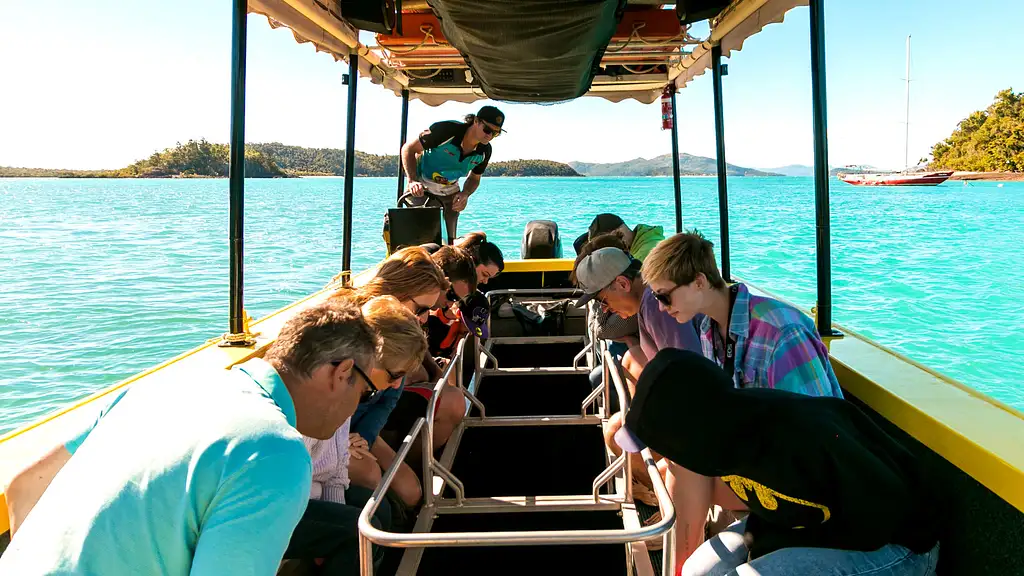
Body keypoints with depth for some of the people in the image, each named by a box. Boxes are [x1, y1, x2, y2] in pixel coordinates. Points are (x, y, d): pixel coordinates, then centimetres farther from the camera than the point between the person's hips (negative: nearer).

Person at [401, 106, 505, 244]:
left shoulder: (484, 151, -11)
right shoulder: (447, 130, -28)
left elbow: (474, 178, 6)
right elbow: (409, 149, -20)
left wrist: (465, 194, -17)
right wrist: (412, 181, -34)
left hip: (450, 191, 5)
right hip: (422, 188, -5)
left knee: (452, 239, 4)